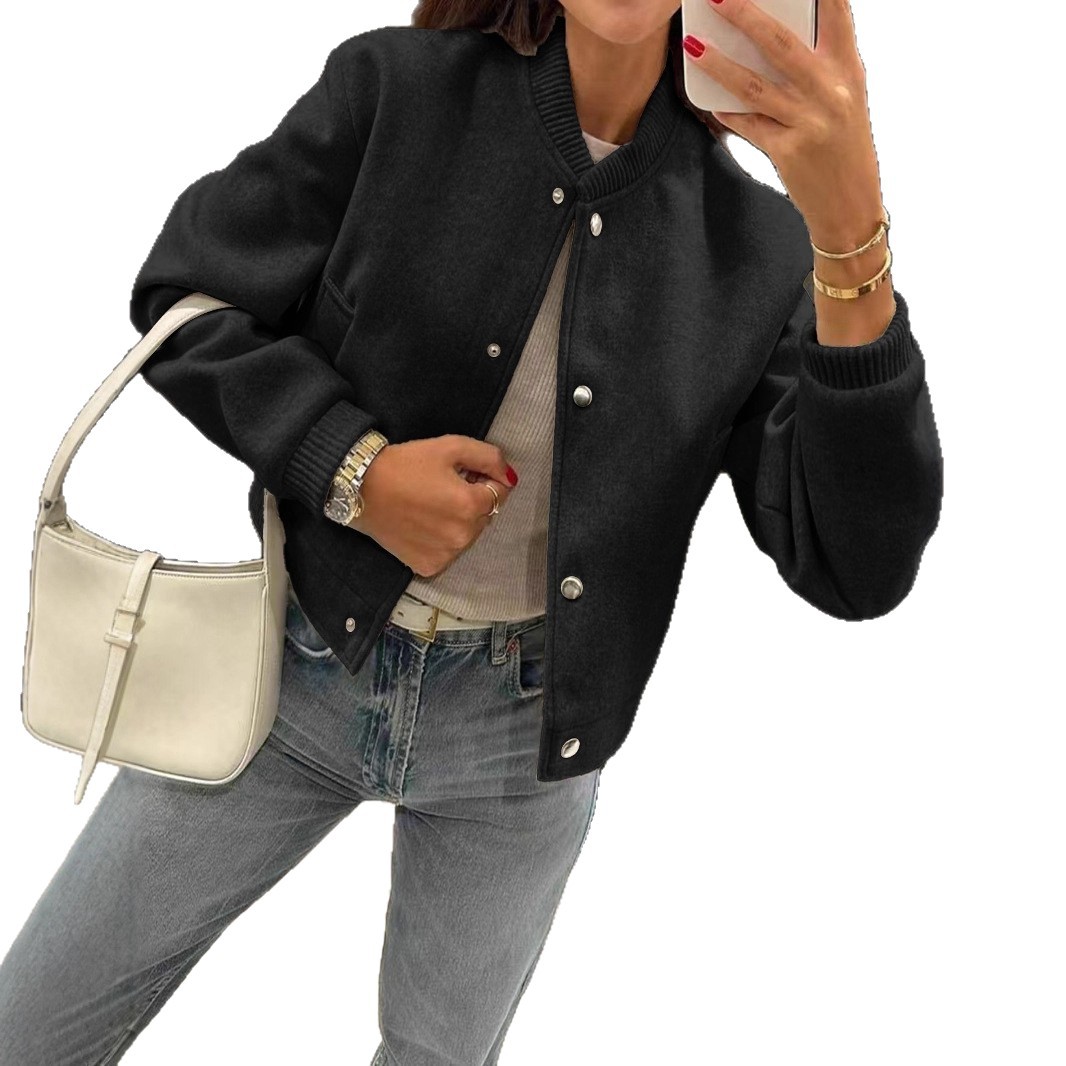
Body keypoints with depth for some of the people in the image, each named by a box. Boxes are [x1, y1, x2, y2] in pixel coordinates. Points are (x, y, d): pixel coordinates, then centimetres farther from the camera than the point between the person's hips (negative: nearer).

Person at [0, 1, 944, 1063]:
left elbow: (858, 572, -20)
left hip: (526, 732, 1)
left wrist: (854, 236, -31)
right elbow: (180, 299, -4)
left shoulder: (759, 244, -11)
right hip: (304, 666, 0)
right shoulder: (392, 89, -11)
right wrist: (350, 467, -21)